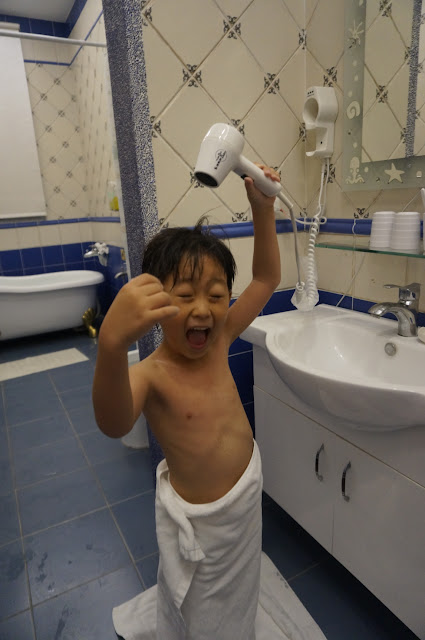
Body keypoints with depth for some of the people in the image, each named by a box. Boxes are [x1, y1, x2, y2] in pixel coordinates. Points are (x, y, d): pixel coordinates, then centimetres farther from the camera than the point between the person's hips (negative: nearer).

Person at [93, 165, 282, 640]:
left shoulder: (219, 341, -13)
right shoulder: (151, 373, -30)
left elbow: (266, 278, -7)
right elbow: (114, 424, -51)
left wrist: (262, 208, -18)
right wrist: (112, 343, -70)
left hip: (247, 492, 6)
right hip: (199, 516, -5)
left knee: (238, 592, 33)